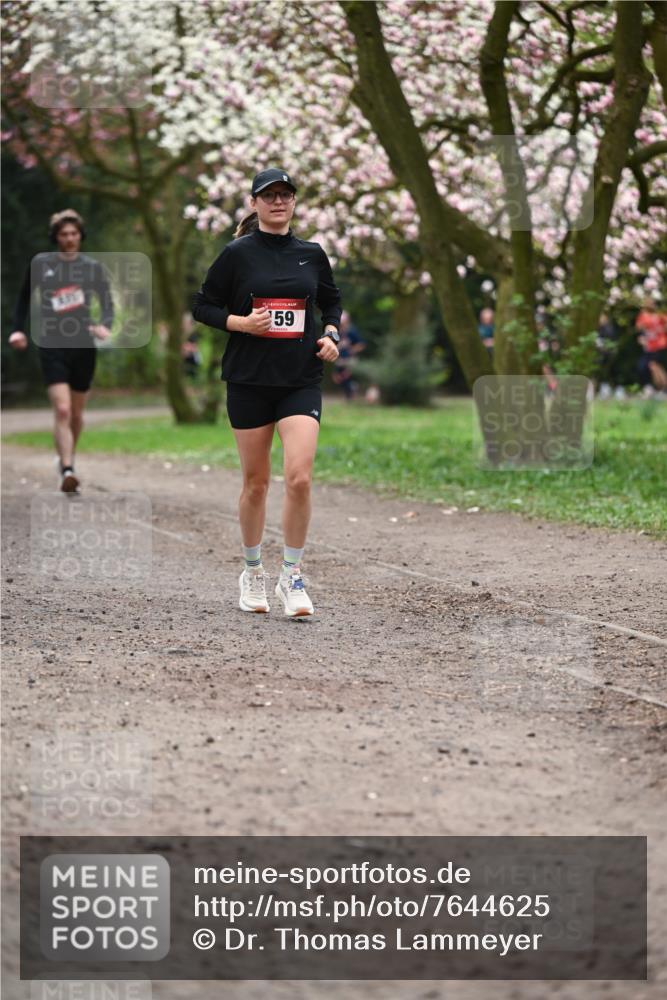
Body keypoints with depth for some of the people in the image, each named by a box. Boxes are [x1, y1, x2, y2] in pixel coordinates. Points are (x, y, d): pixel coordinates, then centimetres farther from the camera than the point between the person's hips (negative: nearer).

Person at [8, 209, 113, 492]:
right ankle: (67, 471, -23)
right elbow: (24, 298, 14)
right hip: (52, 346, -2)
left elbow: (108, 303, 5)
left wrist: (105, 325, -15)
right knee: (62, 410, -18)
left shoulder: (92, 267, 4)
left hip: (83, 346, 2)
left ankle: (67, 458, 37)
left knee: (76, 413, 13)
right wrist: (18, 329, 3)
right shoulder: (41, 264, 2)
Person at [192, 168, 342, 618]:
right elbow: (203, 305, 3)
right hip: (249, 379, -1)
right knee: (256, 483, 6)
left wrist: (332, 335, 3)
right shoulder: (237, 254, -2)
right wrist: (241, 322, -13)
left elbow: (332, 302, 21)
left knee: (300, 478, -13)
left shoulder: (311, 254, 6)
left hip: (302, 379, 1)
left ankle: (292, 576, 1)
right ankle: (253, 572, 25)